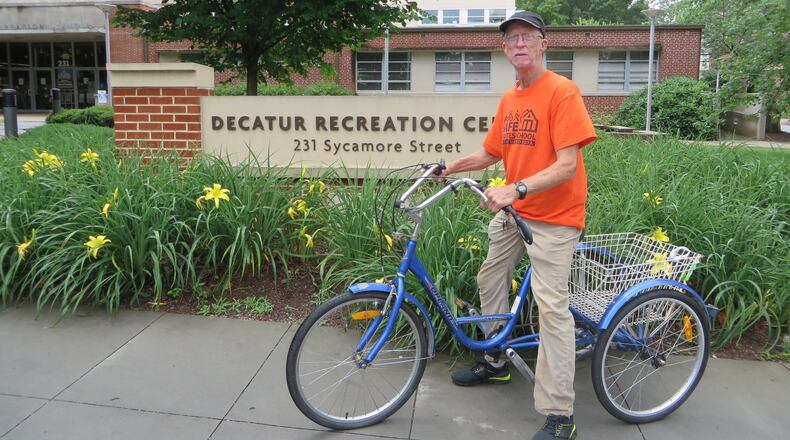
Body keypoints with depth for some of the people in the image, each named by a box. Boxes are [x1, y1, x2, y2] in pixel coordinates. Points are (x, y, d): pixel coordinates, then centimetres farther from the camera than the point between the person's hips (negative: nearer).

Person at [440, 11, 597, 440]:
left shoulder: (562, 92, -13)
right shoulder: (508, 98, 10)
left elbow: (567, 165, -21)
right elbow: (491, 153, 18)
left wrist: (517, 189, -32)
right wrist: (447, 167, 7)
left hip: (553, 217, -8)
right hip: (512, 211, 8)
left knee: (551, 307, -12)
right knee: (489, 280, 16)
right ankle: (494, 362, 38)